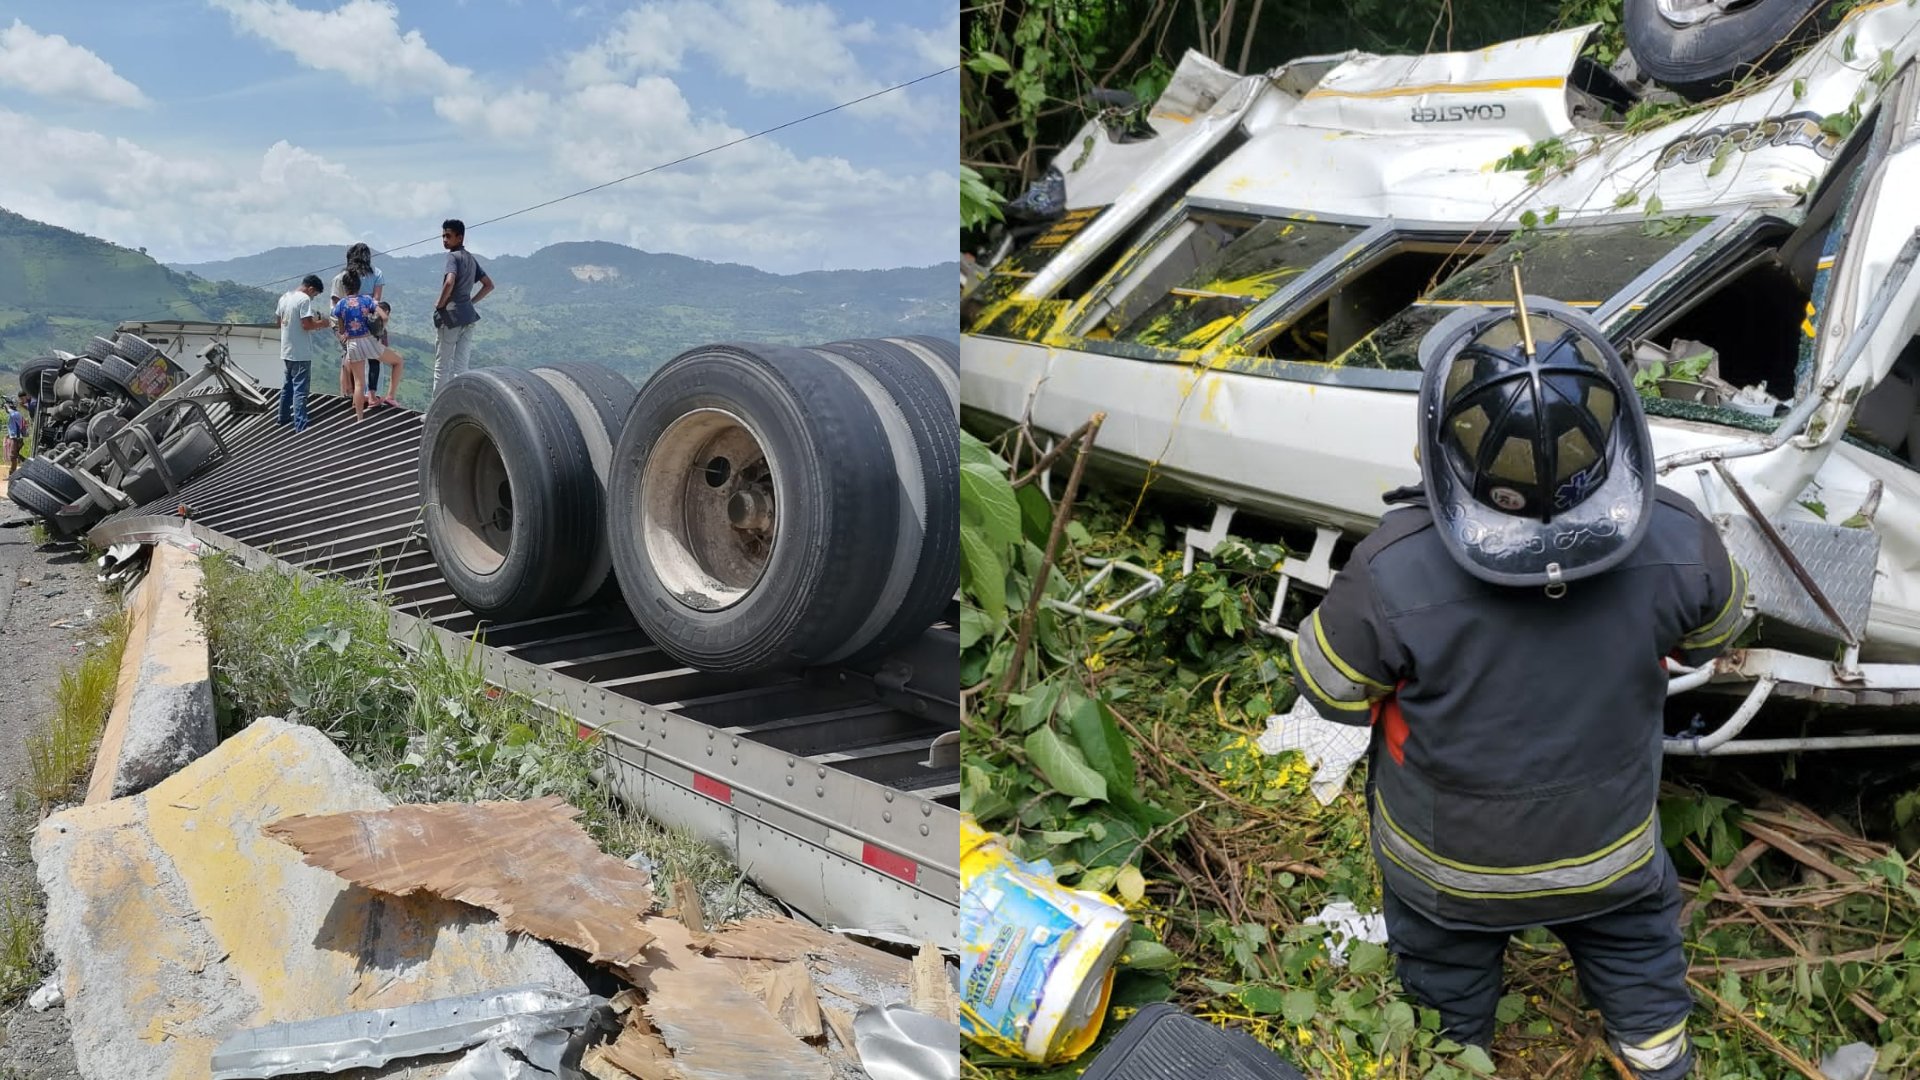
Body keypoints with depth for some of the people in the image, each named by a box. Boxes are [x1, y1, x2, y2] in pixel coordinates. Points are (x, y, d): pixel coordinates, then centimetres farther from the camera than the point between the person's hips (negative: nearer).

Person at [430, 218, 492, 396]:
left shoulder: (453, 256, -11)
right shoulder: (471, 258, 15)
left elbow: (450, 282, -27)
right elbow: (489, 285, 21)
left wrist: (440, 304, -14)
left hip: (451, 316, -7)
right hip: (468, 316, 7)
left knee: (442, 366, 2)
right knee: (460, 366, 6)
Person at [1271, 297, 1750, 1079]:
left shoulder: (1393, 572, -39)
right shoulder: (1678, 548, -29)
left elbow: (1332, 691, -19)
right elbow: (1712, 633, -4)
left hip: (1446, 864, -1)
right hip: (1610, 852, 2)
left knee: (1446, 997, 30)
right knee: (1635, 960, 35)